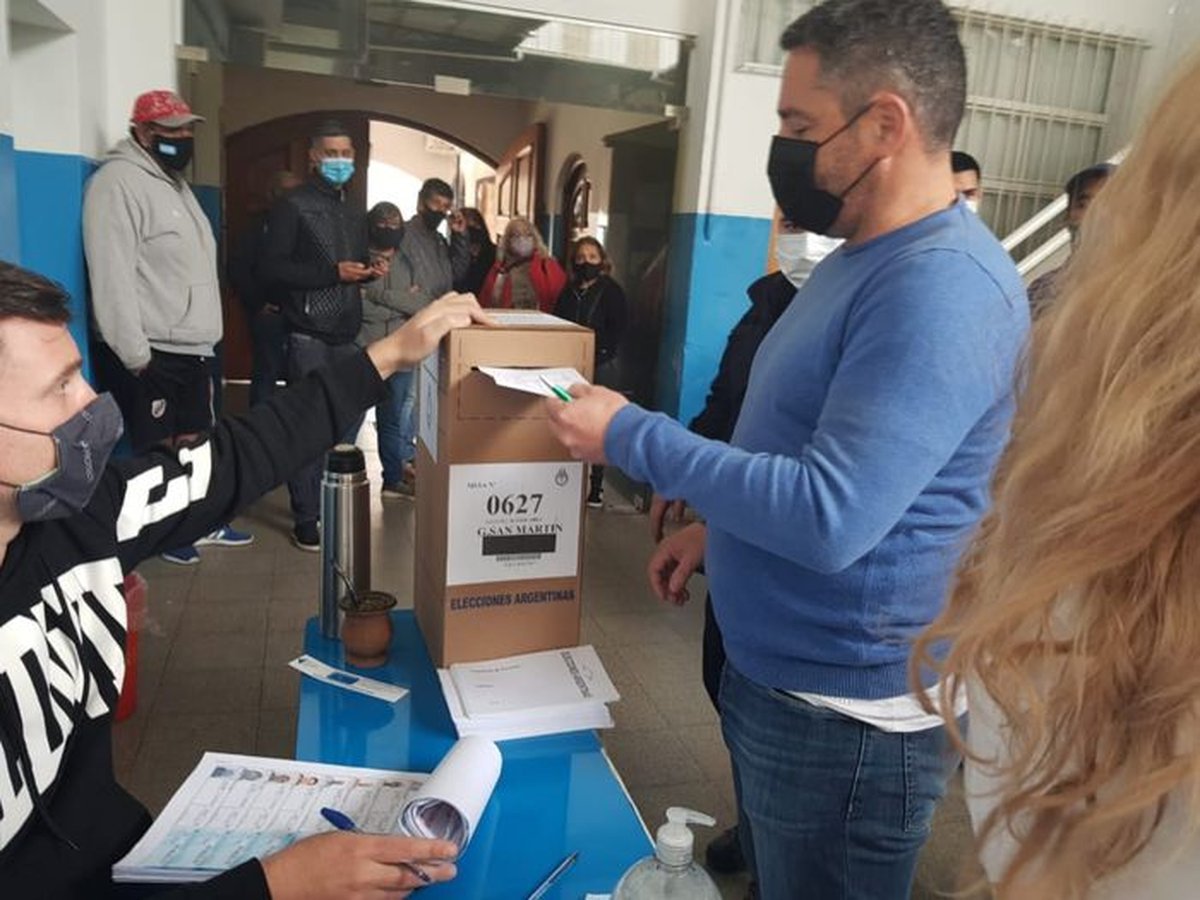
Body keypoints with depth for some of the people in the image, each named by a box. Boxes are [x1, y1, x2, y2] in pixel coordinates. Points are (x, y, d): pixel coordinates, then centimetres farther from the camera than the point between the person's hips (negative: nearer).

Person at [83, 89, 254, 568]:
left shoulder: (175, 183, 18)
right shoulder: (118, 181, -13)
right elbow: (112, 276, -20)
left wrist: (205, 339, 18)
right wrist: (134, 355, -22)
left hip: (191, 347, 9)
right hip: (148, 352, -9)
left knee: (193, 441, 17)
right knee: (159, 449, 3)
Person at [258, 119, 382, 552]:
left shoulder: (354, 215, 21)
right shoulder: (292, 206, -3)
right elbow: (272, 268, -12)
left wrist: (370, 272, 4)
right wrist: (333, 273, -20)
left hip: (348, 336, 7)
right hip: (308, 335, -7)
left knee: (345, 426, 8)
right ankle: (306, 519, 5)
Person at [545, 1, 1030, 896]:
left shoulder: (943, 286, -26)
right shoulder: (866, 257, 8)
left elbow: (829, 517, -32)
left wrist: (631, 436, -24)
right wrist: (717, 530, 10)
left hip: (844, 717, -9)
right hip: (775, 678, 9)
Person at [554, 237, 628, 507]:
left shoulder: (611, 290, 1)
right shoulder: (569, 291, 15)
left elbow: (617, 330, -5)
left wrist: (599, 356, -16)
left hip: (601, 367, -4)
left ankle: (596, 485, 8)